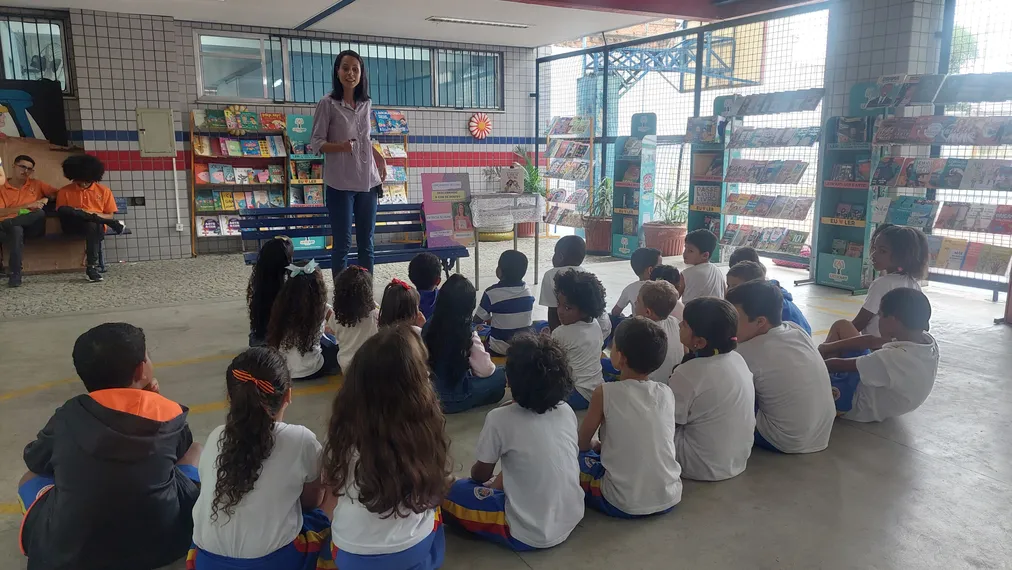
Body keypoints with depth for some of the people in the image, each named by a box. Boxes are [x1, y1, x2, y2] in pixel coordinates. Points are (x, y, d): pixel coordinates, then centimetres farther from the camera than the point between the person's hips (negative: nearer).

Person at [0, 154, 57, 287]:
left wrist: (45, 199, -2)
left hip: (32, 225, 1)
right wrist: (27, 206, -9)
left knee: (40, 213, -35)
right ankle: (15, 274, -41)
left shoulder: (36, 184, 18)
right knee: (16, 229, -41)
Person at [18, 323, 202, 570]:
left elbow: (35, 462, 14)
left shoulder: (69, 416, -5)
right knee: (195, 451, 20)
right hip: (164, 542, -1)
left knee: (30, 479, 27)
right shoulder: (170, 414, -7)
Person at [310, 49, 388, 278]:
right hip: (340, 183, -5)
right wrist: (341, 146, -23)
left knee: (366, 242, 9)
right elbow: (316, 143, -7)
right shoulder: (328, 103, -5)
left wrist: (380, 158, 7)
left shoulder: (366, 104, 9)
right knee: (342, 243, -2)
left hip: (367, 181, 5)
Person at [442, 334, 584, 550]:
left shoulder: (500, 418, -17)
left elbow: (480, 475, -3)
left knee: (453, 491, 9)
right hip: (571, 522, 5)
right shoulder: (567, 411, -3)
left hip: (529, 536, -5)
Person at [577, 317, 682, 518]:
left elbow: (583, 442, 1)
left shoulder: (605, 393, -13)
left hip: (622, 505, -4)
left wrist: (595, 445, 23)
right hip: (670, 499, 5)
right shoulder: (667, 393, -2)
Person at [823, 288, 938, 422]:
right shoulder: (928, 341, -14)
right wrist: (828, 348, -1)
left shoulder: (892, 359, -40)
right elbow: (870, 341, -5)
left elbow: (840, 365, -25)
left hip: (857, 404, -8)